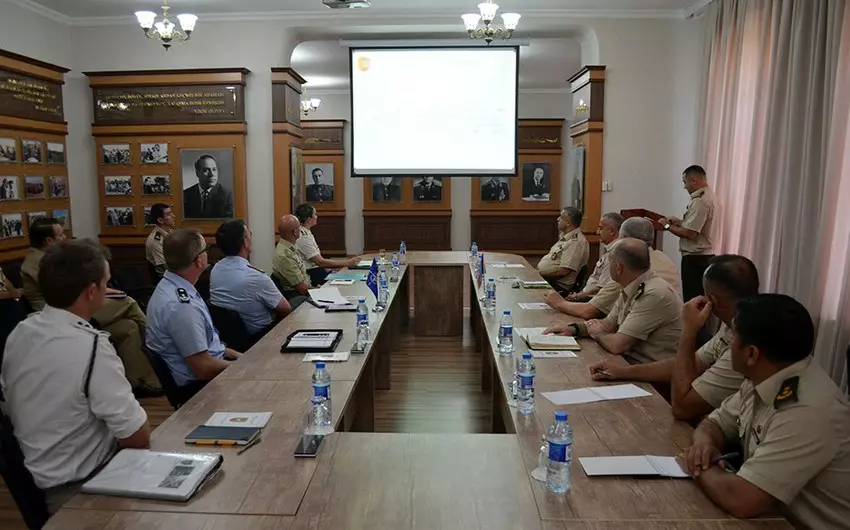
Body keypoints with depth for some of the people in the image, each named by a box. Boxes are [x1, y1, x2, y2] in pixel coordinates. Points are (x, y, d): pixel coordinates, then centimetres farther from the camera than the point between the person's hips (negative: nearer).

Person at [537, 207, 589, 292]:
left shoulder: (576, 242, -18)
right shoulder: (565, 237, 15)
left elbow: (563, 271, -24)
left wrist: (540, 274, -14)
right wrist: (537, 270, 6)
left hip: (557, 285, -10)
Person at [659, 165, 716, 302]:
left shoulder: (699, 201, -19)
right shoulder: (708, 196, 13)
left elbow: (689, 233, -23)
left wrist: (668, 225, -9)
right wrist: (679, 221, 12)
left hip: (695, 259, -10)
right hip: (704, 256, 10)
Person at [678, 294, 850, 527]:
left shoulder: (808, 412, -30)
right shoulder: (764, 378, -4)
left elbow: (740, 500, -33)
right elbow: (715, 423, 9)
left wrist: (702, 468, -15)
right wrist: (704, 443, -13)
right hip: (771, 512, 7)